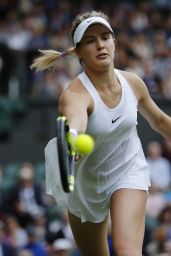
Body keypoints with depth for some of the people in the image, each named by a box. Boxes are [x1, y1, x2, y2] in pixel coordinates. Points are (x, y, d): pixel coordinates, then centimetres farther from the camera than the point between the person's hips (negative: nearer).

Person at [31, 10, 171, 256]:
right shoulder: (75, 95, -28)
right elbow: (74, 123, -54)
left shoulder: (133, 83, -12)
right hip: (86, 183, -1)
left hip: (129, 172, 1)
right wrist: (70, 140, -76)